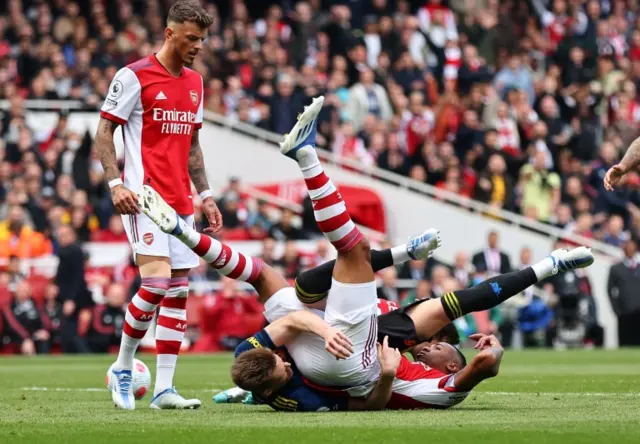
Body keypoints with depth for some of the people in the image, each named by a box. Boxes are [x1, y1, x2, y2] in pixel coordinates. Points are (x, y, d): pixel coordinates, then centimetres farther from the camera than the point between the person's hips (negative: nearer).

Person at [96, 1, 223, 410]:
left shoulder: (195, 82, 16)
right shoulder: (134, 76, -5)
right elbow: (104, 132, -4)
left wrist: (206, 196, 18)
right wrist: (116, 183, -16)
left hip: (181, 202, 7)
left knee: (178, 291, 2)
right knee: (156, 283, -17)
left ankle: (164, 388, 4)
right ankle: (122, 368, 2)